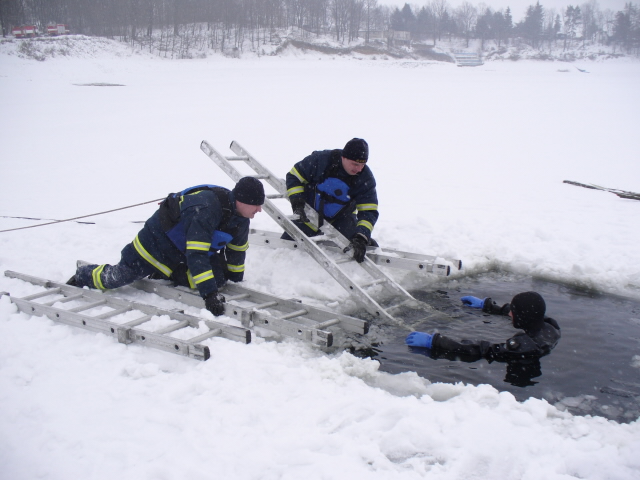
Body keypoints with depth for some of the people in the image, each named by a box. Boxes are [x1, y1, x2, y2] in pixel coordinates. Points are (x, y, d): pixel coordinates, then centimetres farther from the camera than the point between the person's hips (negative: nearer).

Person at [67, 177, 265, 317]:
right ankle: (82, 276, 30)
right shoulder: (205, 209, -40)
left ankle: (166, 274, 9)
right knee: (117, 278, -4)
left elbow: (237, 248, 7)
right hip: (158, 243, -7)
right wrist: (209, 294, -47)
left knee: (218, 278, -12)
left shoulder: (240, 217, -12)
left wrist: (235, 280, 13)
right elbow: (195, 255, -44)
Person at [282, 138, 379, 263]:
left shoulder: (366, 179, -21)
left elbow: (369, 211, -23)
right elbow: (294, 177, -11)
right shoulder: (320, 160, -25)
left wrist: (361, 238, -38)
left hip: (341, 218, 0)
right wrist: (297, 202, -24)